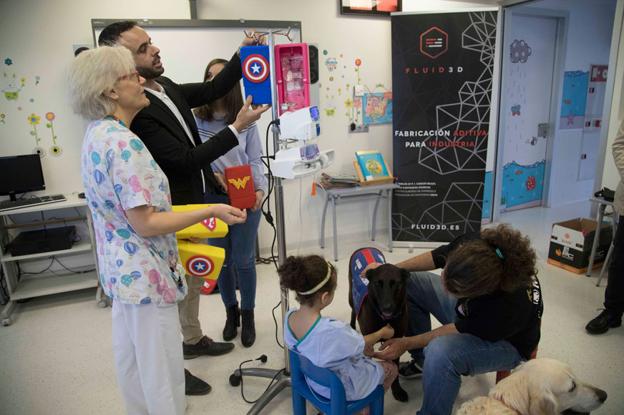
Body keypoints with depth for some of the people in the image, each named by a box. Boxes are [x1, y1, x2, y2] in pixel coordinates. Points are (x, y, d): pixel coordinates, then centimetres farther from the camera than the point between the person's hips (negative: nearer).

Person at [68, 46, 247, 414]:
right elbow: (145, 223, -26)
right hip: (145, 273, -10)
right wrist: (211, 212, -24)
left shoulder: (97, 134, 5)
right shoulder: (124, 142, -25)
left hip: (120, 268, 10)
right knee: (162, 367, 7)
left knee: (132, 355, 26)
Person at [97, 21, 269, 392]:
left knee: (194, 280, 24)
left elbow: (214, 89, 11)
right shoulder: (136, 111, -26)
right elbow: (187, 159, -27)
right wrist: (237, 127, -25)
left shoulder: (166, 86, 2)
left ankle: (193, 339, 45)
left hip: (195, 205, 9)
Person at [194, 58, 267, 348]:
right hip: (211, 200, 1)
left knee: (243, 260, 7)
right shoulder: (196, 120, -1)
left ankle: (247, 316, 27)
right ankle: (231, 312, 34)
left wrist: (259, 189, -16)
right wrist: (210, 175, -19)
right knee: (221, 260, 13)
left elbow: (255, 161, -1)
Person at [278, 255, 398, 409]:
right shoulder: (334, 330, -42)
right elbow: (362, 344, -19)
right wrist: (381, 333, 3)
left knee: (365, 351, 27)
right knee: (391, 368, 19)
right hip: (341, 389, -6)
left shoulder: (289, 317, -21)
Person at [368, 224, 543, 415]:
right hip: (469, 308, 6)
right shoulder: (472, 245, -30)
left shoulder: (508, 306, -41)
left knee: (440, 352, -35)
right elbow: (435, 257, -8)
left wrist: (406, 343, -17)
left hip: (504, 341, -6)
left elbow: (455, 332, -25)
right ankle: (422, 360, 13)